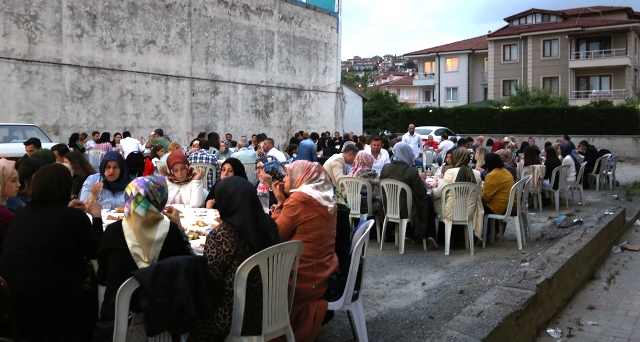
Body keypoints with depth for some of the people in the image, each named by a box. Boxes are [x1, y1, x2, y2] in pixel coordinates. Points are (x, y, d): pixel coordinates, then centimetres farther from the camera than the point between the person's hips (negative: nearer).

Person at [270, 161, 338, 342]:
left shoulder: (299, 199, -18)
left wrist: (280, 201, -2)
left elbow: (276, 235, -9)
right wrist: (284, 202, 9)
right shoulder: (325, 199, 8)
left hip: (304, 278, -8)